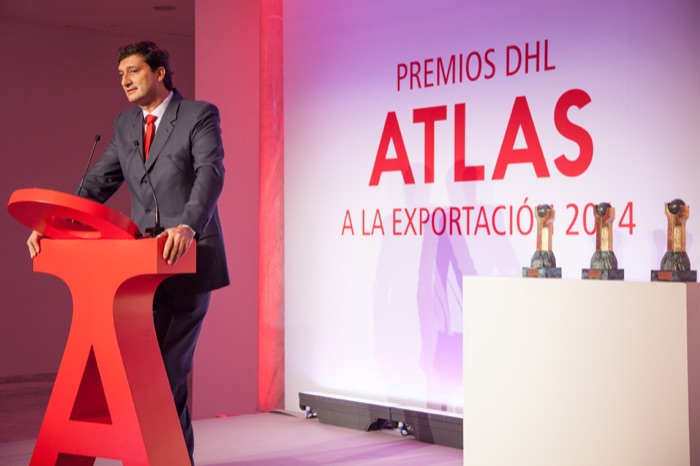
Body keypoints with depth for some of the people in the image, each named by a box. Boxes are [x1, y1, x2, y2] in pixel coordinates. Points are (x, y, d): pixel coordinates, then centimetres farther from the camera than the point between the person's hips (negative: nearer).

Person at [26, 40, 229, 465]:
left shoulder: (200, 115, -6)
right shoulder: (125, 124, 14)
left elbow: (211, 173, -21)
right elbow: (99, 183, 12)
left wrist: (188, 225, -38)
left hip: (187, 258, -6)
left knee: (169, 367, -3)